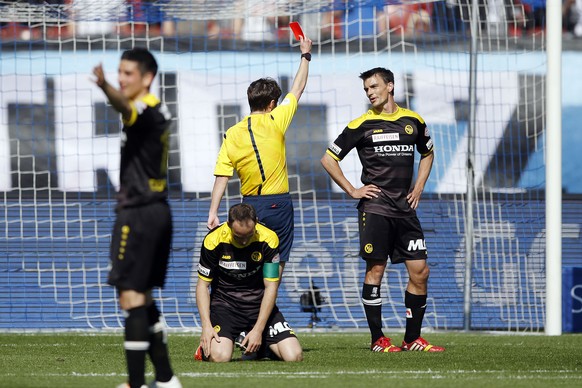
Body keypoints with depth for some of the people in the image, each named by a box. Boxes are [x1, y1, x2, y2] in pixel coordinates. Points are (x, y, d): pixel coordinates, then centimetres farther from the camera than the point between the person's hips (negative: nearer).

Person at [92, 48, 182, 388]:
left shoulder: (145, 110, -16)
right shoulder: (158, 111, 13)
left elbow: (124, 106, -41)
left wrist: (105, 87, -60)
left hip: (138, 213, -10)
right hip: (158, 210, 10)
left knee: (131, 297, -10)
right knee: (144, 300, 16)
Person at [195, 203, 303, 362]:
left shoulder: (268, 239, -14)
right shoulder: (214, 240, -16)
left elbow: (271, 287, -10)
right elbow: (203, 285, -6)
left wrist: (258, 330, -17)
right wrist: (206, 326, -19)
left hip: (260, 303, 2)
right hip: (225, 301, -2)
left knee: (294, 356, -15)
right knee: (219, 356, -30)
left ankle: (258, 345, 19)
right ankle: (207, 345, 9)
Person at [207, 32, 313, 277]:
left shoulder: (232, 134, 0)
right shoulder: (275, 122, -6)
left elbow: (221, 177, -5)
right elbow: (298, 89, 7)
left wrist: (213, 213, -3)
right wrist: (305, 55, 20)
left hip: (250, 205, 2)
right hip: (278, 203, -2)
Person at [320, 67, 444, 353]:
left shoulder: (413, 121, 10)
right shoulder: (362, 125, -1)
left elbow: (427, 153, 28)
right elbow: (329, 159, 4)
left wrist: (419, 187, 15)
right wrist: (352, 191, -1)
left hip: (405, 208, 4)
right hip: (375, 207, -4)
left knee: (419, 272, 0)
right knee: (375, 270, -5)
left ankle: (413, 338, 9)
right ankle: (378, 339, 2)